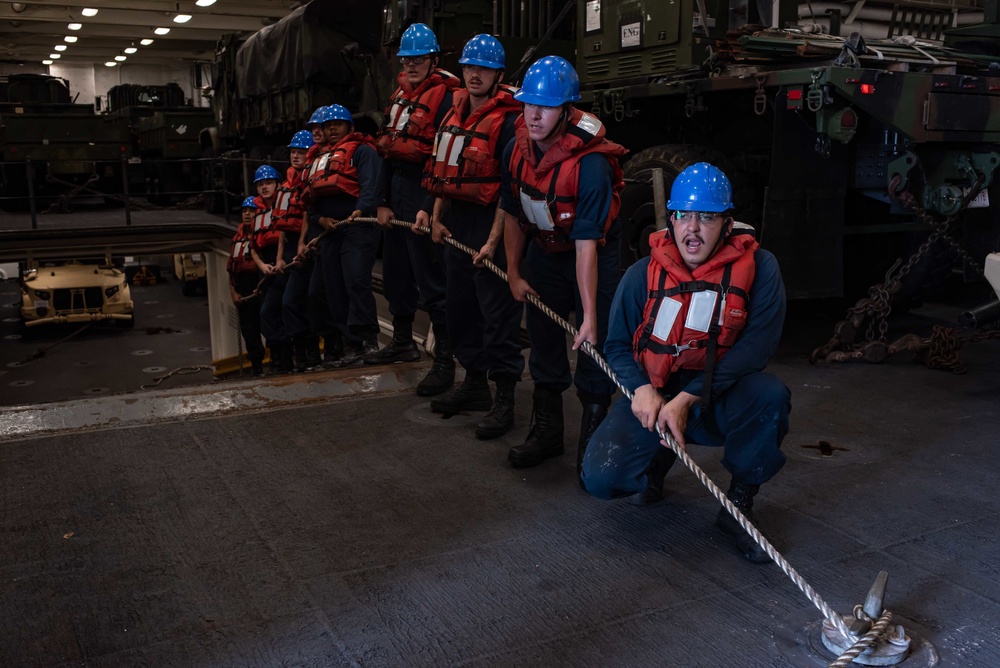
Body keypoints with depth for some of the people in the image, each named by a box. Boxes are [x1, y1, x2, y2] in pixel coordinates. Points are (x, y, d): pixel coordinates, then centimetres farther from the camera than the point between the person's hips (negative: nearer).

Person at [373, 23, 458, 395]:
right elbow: (387, 151, 17)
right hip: (397, 190, 9)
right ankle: (403, 342, 33)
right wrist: (384, 203, 13)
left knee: (431, 278, -9)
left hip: (424, 192, -9)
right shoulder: (399, 97, 17)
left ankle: (445, 360, -4)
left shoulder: (444, 96, -10)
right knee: (396, 271, 17)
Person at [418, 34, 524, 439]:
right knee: (460, 306, 15)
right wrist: (437, 217, 14)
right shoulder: (454, 113, 14)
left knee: (497, 310, -5)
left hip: (489, 221, -9)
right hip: (456, 221, 9)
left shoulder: (507, 121, -12)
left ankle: (504, 398, 2)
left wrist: (493, 241, -21)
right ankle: (475, 383, 29)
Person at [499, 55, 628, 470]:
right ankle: (546, 431, 26)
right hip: (544, 252, 6)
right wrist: (514, 273, 2)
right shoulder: (516, 150, -13)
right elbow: (512, 214, 2)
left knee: (593, 345, -6)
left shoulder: (590, 163, -32)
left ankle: (593, 438, 9)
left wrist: (590, 315, -34)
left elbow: (586, 244, -34)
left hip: (594, 256, -6)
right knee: (543, 341, 11)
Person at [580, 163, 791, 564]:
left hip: (720, 398, -1)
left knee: (770, 395, -35)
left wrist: (688, 398, -25)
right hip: (653, 395, 1)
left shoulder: (758, 266, -11)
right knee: (601, 477, -21)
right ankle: (659, 459, 18)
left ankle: (739, 504, -9)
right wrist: (642, 389, -18)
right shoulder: (643, 274, -4)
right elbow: (617, 345, 5)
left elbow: (758, 343, -18)